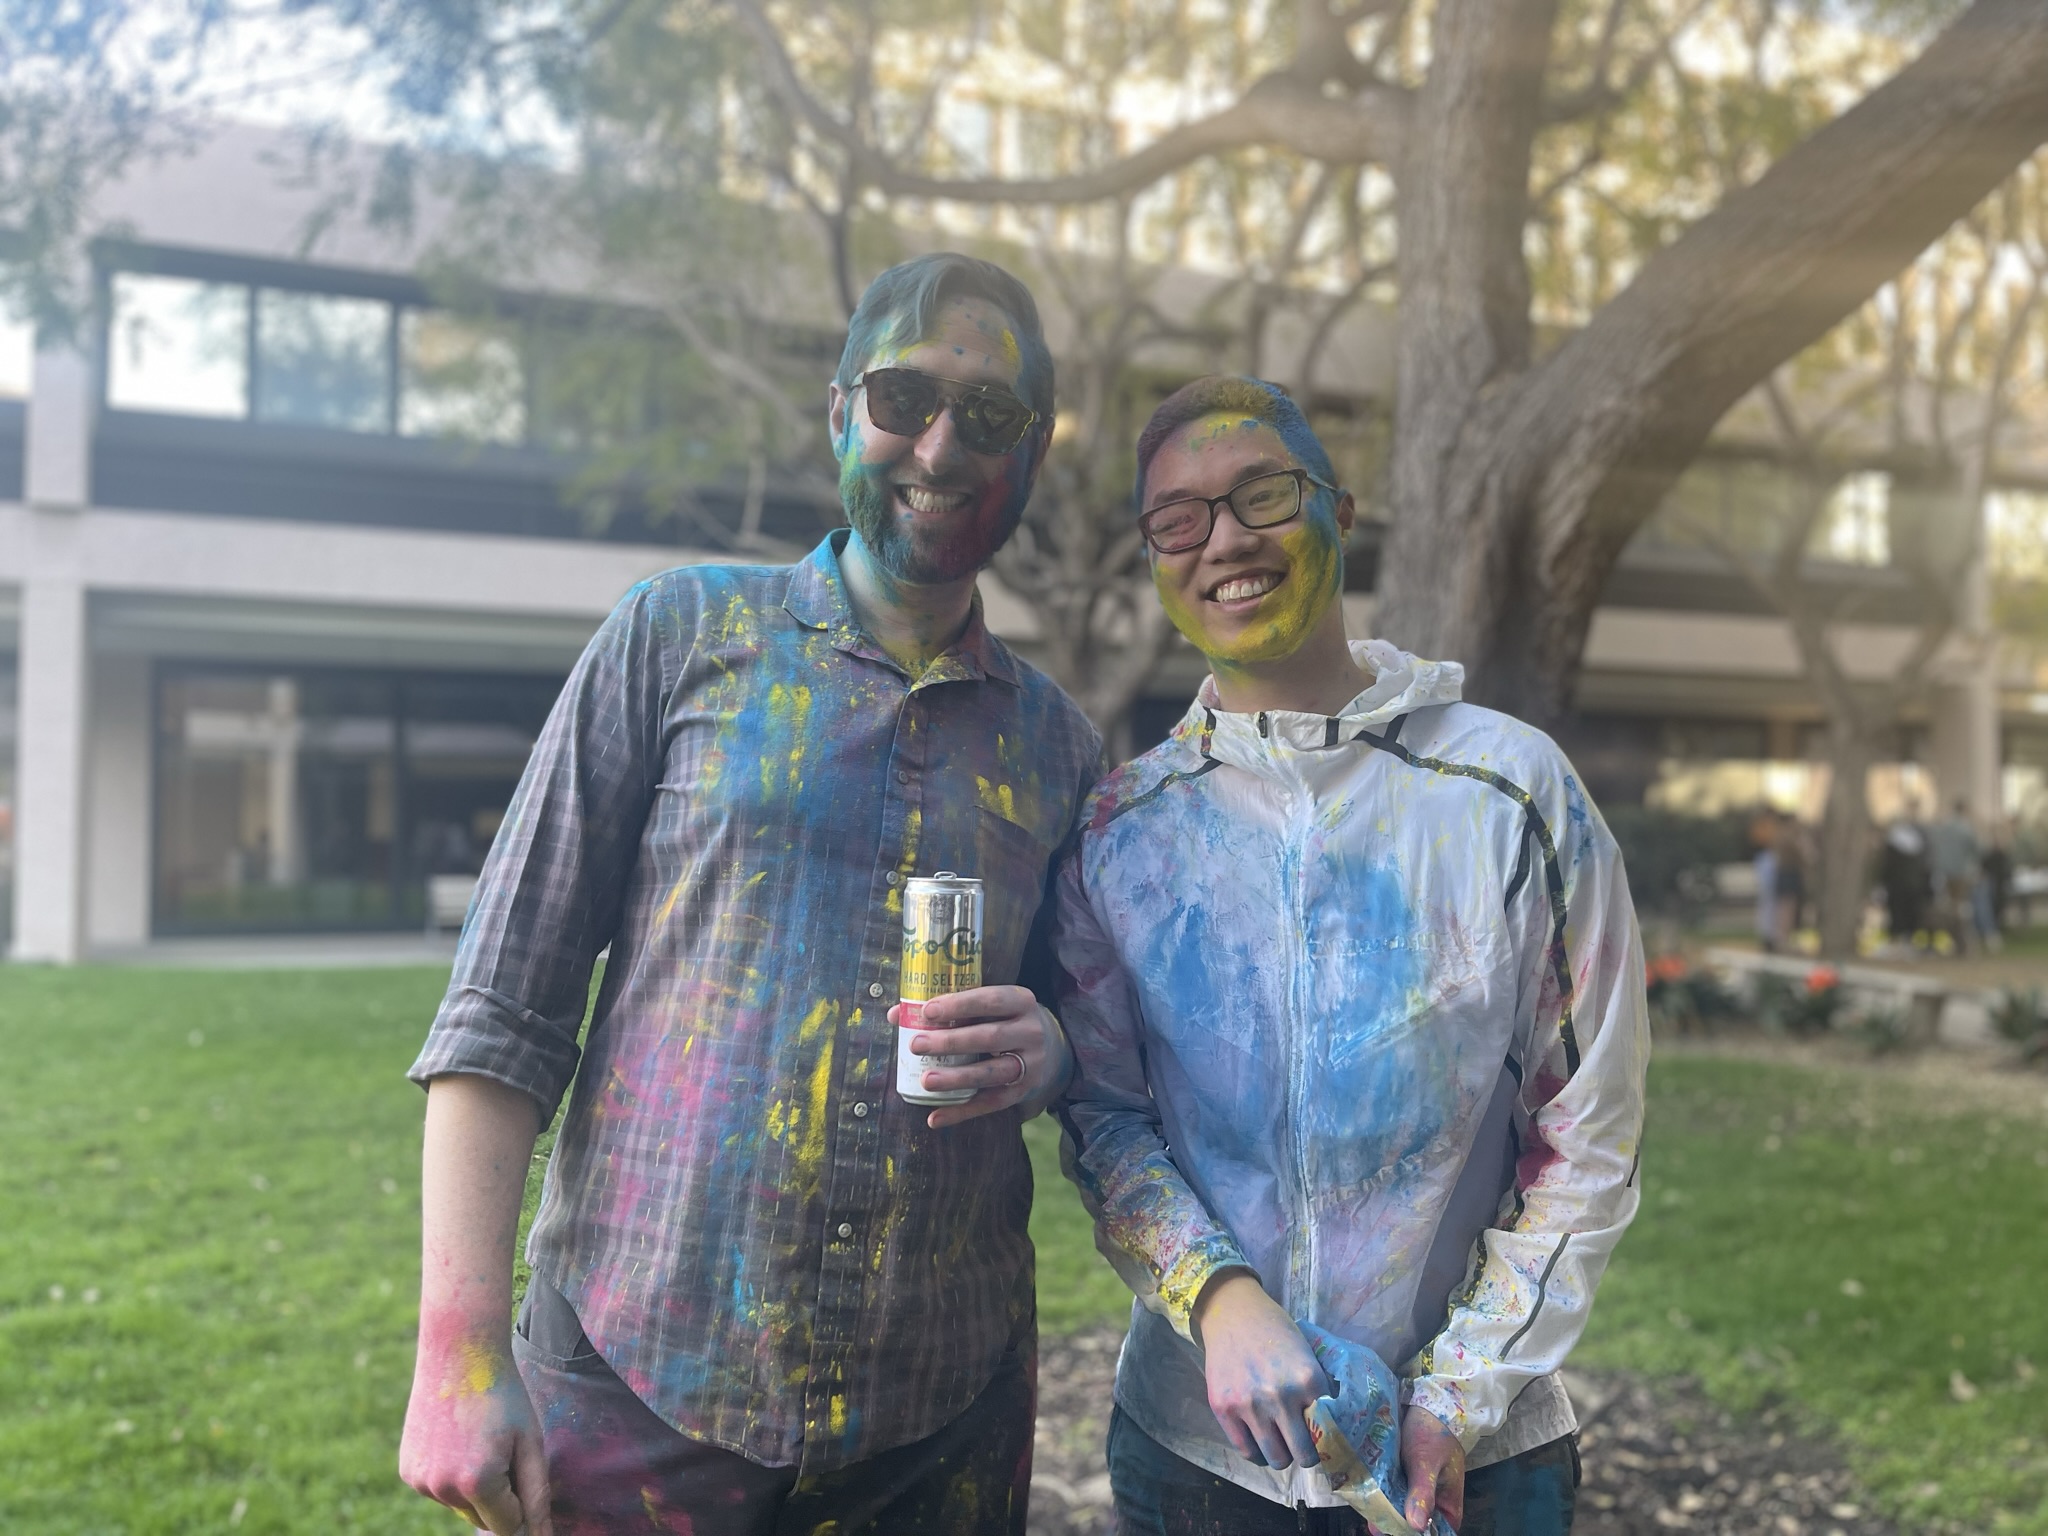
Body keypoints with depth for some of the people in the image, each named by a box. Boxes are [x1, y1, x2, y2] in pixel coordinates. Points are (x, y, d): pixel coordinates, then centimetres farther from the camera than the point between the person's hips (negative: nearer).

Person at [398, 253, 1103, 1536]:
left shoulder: (1058, 744, 7)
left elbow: (1097, 1039, 17)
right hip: (636, 1389, -2)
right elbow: (505, 1007, -4)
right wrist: (461, 1352, -10)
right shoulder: (685, 635, -1)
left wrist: (1051, 1050, -7)